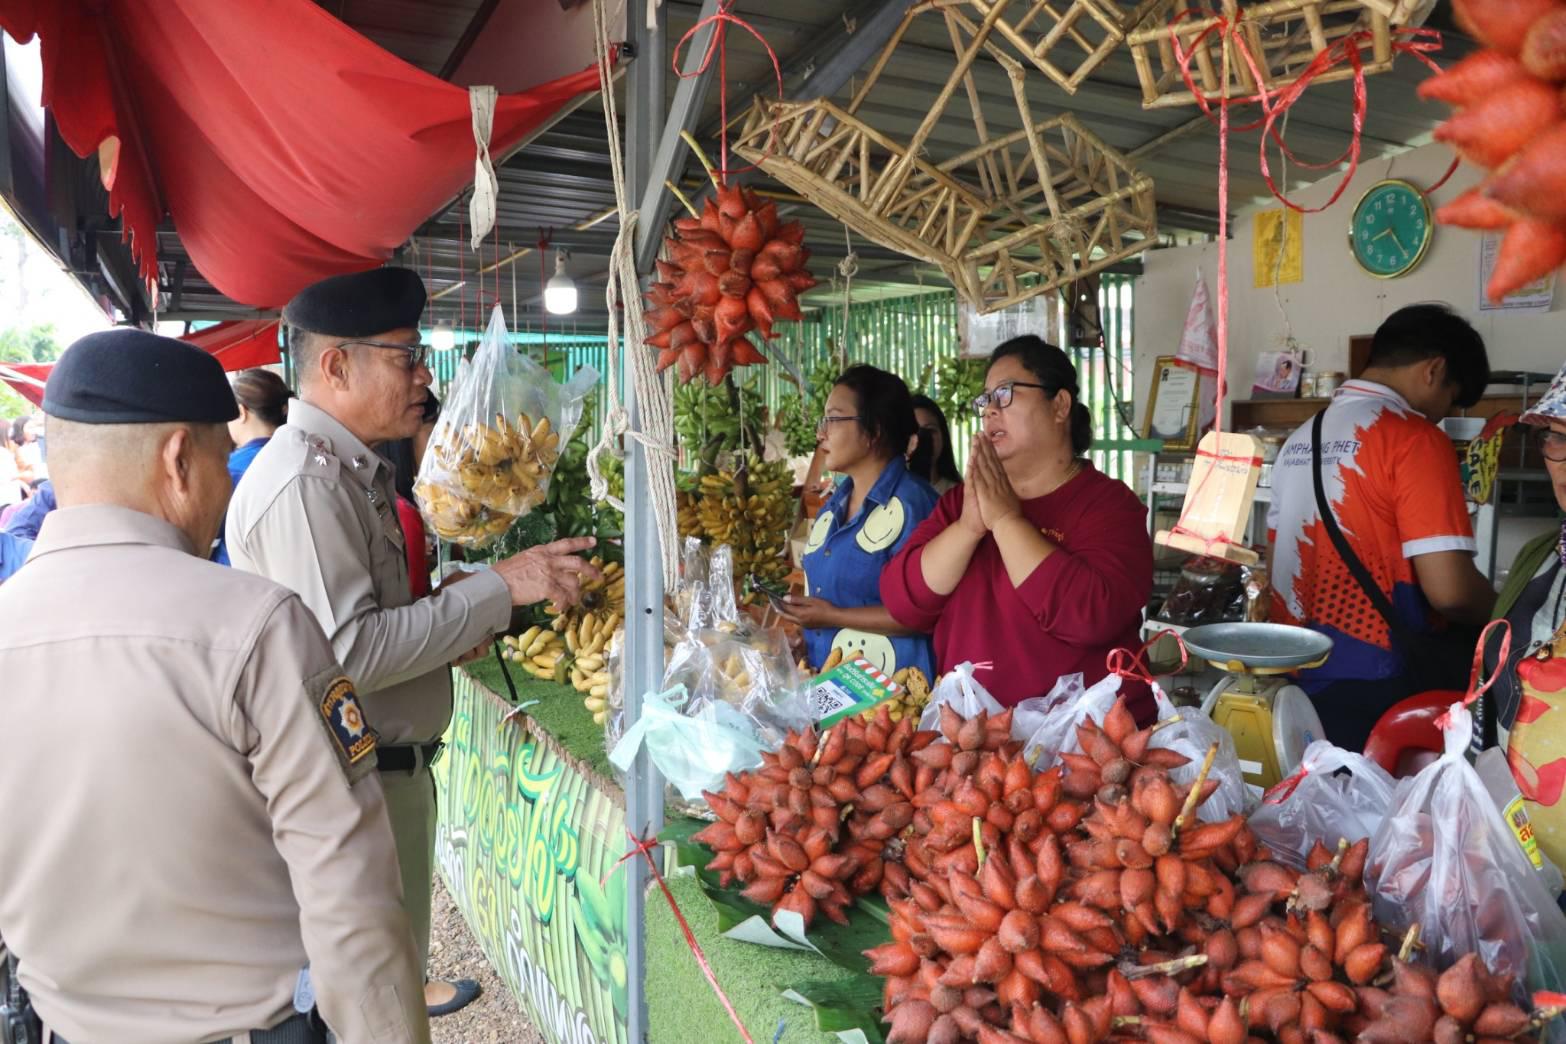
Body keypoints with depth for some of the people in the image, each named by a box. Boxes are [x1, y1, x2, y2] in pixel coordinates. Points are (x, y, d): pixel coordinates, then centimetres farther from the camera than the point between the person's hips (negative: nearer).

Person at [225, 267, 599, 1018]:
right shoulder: (304, 481, -22)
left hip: (390, 764, 10)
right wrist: (496, 589, -23)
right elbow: (345, 653, -27)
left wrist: (451, 628, 3)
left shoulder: (351, 469, 11)